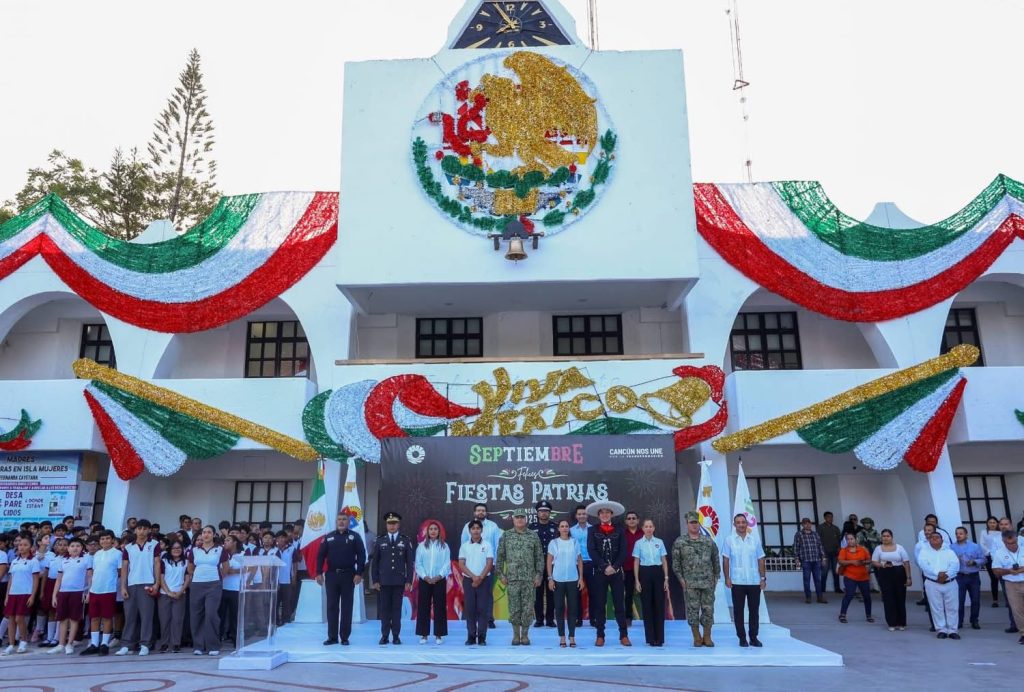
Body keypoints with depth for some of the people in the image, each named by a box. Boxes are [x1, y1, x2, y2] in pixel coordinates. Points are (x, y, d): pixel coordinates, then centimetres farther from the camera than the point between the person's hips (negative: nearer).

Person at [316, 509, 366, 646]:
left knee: (347, 607, 2)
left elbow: (361, 556, -3)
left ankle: (345, 637, 9)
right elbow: (321, 555, 6)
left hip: (348, 575, -2)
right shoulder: (328, 537, 7)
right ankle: (332, 636, 11)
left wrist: (359, 573, -11)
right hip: (331, 575, 2)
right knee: (332, 607, 5)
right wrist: (319, 573, -3)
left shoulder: (355, 537, 1)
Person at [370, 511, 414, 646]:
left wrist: (409, 581, -3)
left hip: (399, 581, -1)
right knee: (384, 608, 3)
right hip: (384, 580, 1)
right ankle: (384, 635, 10)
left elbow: (410, 562, 2)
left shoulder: (406, 540, 4)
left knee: (397, 608, 2)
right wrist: (375, 580, 0)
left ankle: (396, 636, 9)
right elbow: (374, 562, 6)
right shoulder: (380, 540, 6)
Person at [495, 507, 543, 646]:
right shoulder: (506, 536, 4)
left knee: (527, 608, 2)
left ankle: (525, 635, 14)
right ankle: (516, 635, 15)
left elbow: (539, 557, 6)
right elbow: (500, 556, 5)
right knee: (514, 608, 3)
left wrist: (538, 575, 0)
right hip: (512, 578, 0)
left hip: (529, 579, 0)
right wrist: (500, 574, 0)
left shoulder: (533, 536, 5)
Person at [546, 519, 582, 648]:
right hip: (558, 579, -1)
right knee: (559, 607, 3)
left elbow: (580, 561, 7)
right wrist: (550, 578, -4)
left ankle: (572, 637, 10)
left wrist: (581, 578, 2)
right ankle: (562, 637, 12)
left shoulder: (575, 542, 4)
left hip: (573, 579, 1)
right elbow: (549, 561, 2)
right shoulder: (554, 543, 1)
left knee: (572, 607, 2)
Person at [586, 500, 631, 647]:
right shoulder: (592, 530, 3)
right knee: (599, 604, 3)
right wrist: (605, 567, -14)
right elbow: (591, 551, -5)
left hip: (616, 572, 0)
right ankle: (600, 636, 10)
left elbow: (623, 552, 0)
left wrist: (614, 567, -13)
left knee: (619, 604, 2)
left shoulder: (619, 531, 6)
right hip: (599, 572, 0)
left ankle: (624, 635, 8)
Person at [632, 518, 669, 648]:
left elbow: (664, 561, 6)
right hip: (645, 573, -1)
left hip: (658, 573, 1)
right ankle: (650, 638, 12)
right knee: (647, 606, 3)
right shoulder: (638, 543, 1)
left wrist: (666, 579, 1)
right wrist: (637, 580, -3)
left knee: (659, 605, 1)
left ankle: (659, 638, 10)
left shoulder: (660, 542, 4)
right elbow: (636, 563, 2)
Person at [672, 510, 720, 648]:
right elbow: (675, 563, 1)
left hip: (708, 583, 2)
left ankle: (707, 637, 17)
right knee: (693, 610, 0)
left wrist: (716, 577, 7)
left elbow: (716, 561, 12)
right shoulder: (679, 542, 0)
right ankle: (697, 638, 11)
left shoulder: (709, 541, 6)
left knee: (708, 609, 4)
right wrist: (681, 579, -4)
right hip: (690, 584, -2)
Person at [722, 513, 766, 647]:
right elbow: (725, 560, 0)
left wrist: (763, 578, 4)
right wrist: (727, 578, -5)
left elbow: (760, 560, 8)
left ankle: (754, 637, 18)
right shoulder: (729, 540, 0)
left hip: (754, 581, 2)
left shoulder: (755, 539, 5)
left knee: (754, 610, 7)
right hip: (737, 582, -2)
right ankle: (742, 638, 13)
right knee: (738, 611, 4)